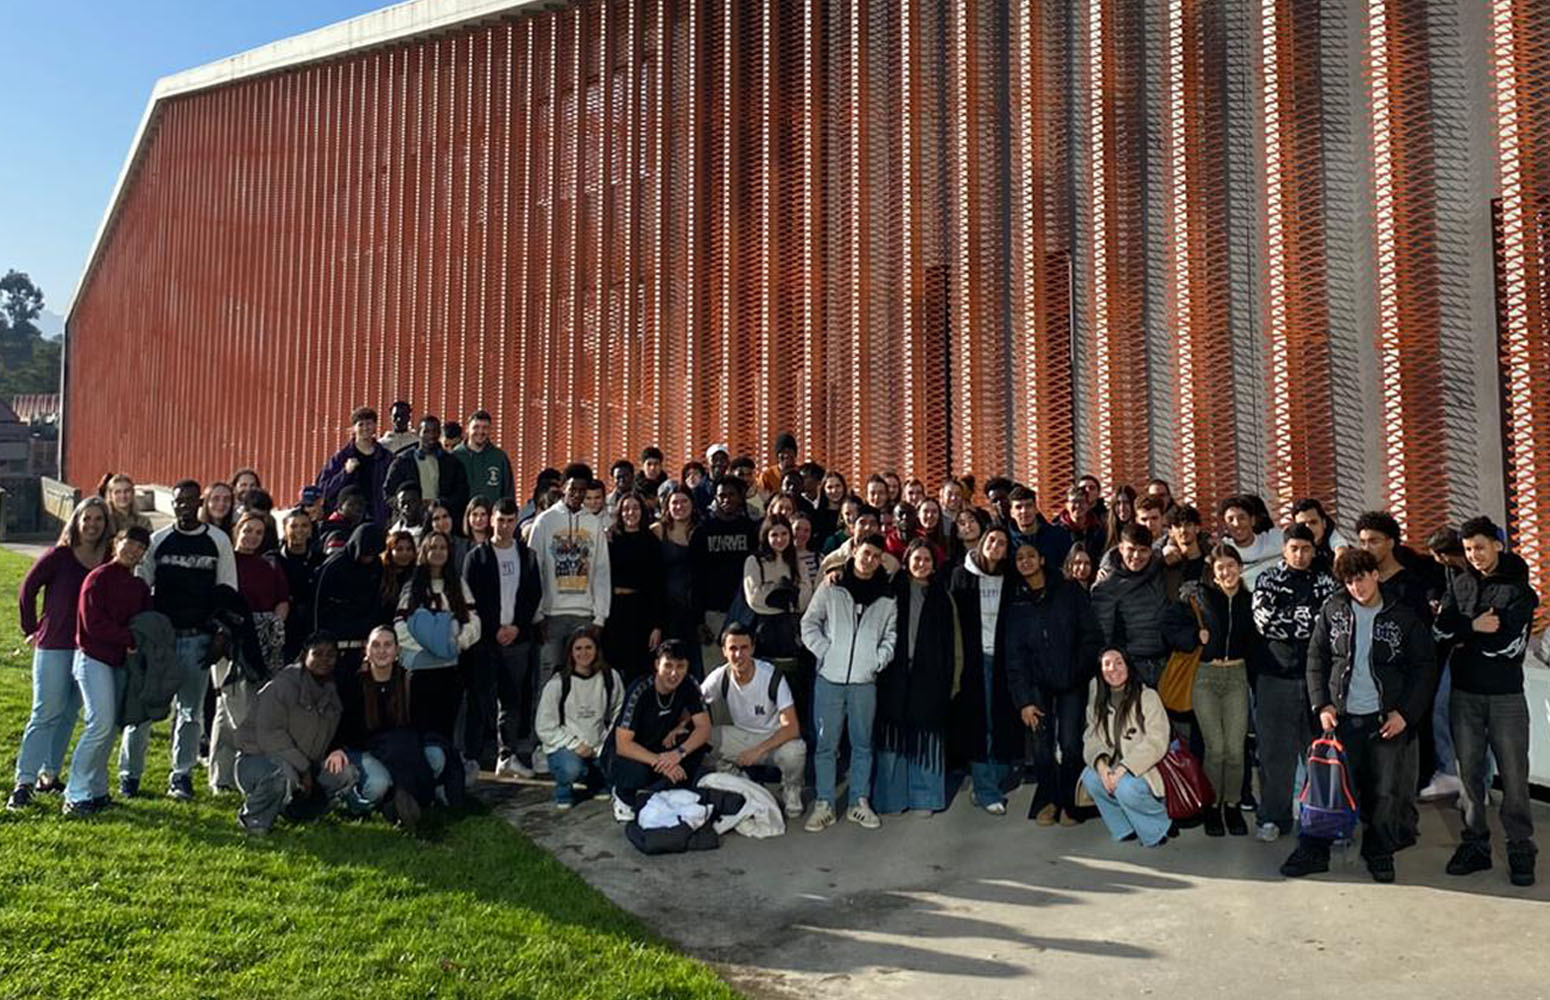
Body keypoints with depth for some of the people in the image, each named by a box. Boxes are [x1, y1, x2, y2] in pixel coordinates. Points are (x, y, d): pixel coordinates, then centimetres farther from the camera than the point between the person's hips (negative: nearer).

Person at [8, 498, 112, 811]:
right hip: (53, 646, -4)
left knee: (69, 714, 11)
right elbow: (28, 590, 1)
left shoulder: (109, 562, 1)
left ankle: (49, 775, 23)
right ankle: (23, 782, 3)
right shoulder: (58, 556, -7)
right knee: (45, 713, -4)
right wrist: (31, 630, 3)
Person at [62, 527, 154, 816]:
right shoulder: (98, 578, -7)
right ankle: (77, 795, -3)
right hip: (94, 659, -7)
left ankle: (96, 790, 16)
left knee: (110, 727, 8)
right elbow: (93, 624, -14)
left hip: (121, 662, 7)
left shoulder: (139, 586, 12)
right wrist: (131, 639, -13)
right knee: (101, 723, -12)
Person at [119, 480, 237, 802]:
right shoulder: (158, 541, 3)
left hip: (198, 638, 0)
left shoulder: (219, 542, 2)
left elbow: (227, 591, 5)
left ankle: (181, 776, 14)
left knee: (190, 710, 5)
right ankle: (129, 773, 14)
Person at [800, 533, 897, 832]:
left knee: (862, 744, 9)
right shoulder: (831, 587, 3)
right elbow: (810, 623, 4)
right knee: (826, 744, 2)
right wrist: (825, 651, -6)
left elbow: (891, 635, 9)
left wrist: (878, 659, -5)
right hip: (830, 677, -1)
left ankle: (859, 802, 19)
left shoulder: (886, 597, 7)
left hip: (865, 680, 2)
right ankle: (824, 804, 9)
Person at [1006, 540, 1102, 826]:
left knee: (1071, 744, -10)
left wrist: (1080, 669, -5)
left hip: (1072, 683, -1)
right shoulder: (1016, 604, 4)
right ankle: (1047, 801, 13)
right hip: (1038, 684, 1)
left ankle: (1069, 802, 10)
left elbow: (1092, 635, 2)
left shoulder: (1069, 592, 1)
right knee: (1042, 746, -8)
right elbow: (1014, 656, 1)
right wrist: (1023, 700, -6)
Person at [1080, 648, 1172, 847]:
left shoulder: (1148, 697, -11)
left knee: (1126, 787, -33)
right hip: (1117, 769, 6)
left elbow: (1156, 743, -18)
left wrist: (1123, 769, -26)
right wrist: (1100, 764, -21)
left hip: (1149, 769, -6)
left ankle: (1158, 827, -2)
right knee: (1089, 777, -21)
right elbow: (1092, 738, 2)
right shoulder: (1098, 701, 6)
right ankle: (1127, 829, -1)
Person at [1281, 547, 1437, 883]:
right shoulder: (1333, 610, 3)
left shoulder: (1403, 616, -1)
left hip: (1387, 718, -1)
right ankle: (1313, 851, 10)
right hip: (1342, 715, 1)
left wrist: (1405, 712, -4)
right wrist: (1321, 704, -2)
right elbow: (1316, 659, 7)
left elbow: (1424, 667, 3)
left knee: (1385, 791, 5)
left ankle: (1379, 854, 24)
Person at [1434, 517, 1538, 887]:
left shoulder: (1520, 590, -3)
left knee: (1513, 776, 1)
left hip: (1506, 696, -3)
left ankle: (1521, 850, 12)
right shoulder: (1458, 585, 9)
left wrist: (1462, 635, -8)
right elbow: (1441, 629, -2)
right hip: (1464, 694, 3)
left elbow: (1510, 645, -14)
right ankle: (1475, 844, 18)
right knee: (1469, 772, 8)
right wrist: (1475, 626, -15)